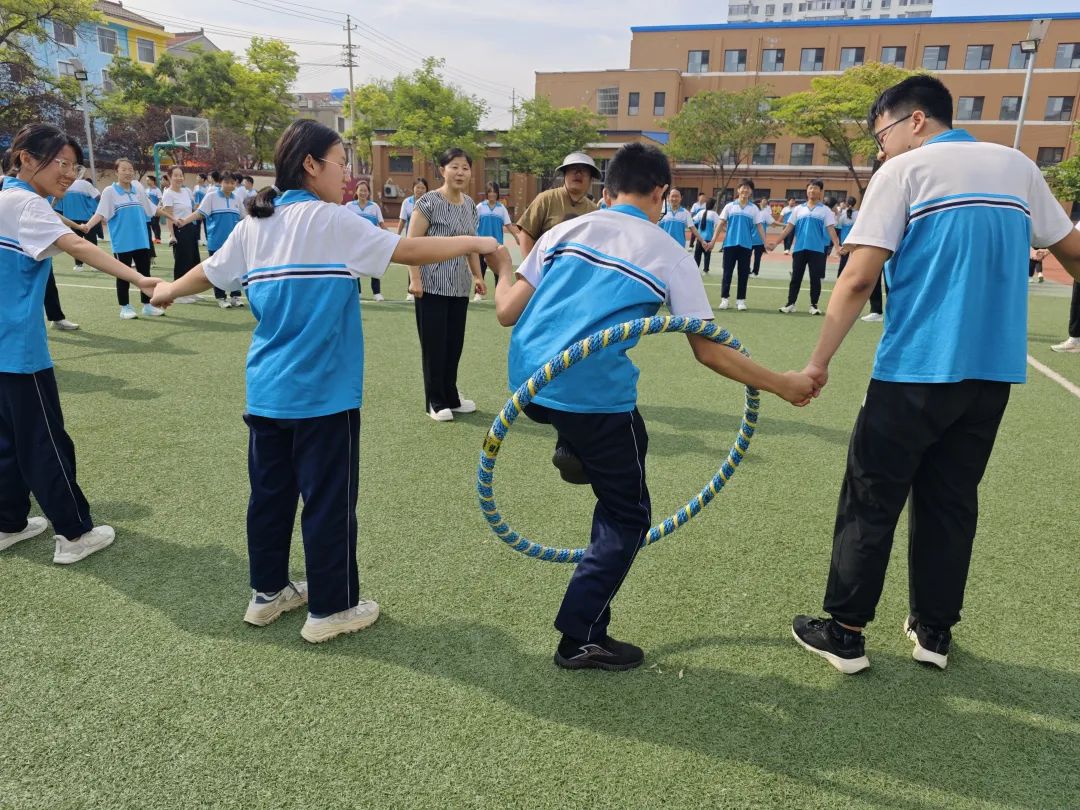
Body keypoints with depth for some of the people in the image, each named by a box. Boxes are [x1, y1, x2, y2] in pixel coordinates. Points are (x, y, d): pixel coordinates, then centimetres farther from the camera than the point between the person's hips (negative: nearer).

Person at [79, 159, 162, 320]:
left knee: (145, 273, 9)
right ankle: (125, 307, 14)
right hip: (122, 243, -4)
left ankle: (147, 305, 19)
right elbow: (100, 213, -12)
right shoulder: (109, 191, -5)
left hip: (141, 240, 4)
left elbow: (152, 209, 18)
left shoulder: (138, 189, 6)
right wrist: (87, 225, -28)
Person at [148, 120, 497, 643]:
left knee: (271, 492, 16)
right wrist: (473, 243, 0)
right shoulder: (330, 220, -11)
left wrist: (167, 291, 42)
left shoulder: (253, 224, 8)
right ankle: (330, 608, 16)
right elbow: (409, 251, -13)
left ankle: (267, 592, 31)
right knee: (329, 500, 4)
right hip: (323, 392, -7)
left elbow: (208, 273, 21)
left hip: (267, 390, 7)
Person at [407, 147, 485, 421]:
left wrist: (477, 276, 15)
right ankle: (435, 401, 11)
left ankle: (451, 396, 23)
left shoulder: (470, 205, 10)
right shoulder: (429, 202, -10)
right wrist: (415, 279, -20)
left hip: (459, 286, 6)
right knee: (434, 343, 1)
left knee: (455, 343, 11)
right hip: (432, 284, -6)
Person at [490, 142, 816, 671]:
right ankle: (580, 639, 16)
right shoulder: (669, 256, 4)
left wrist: (503, 267, 30)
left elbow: (508, 312, 8)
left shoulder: (565, 230, 11)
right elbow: (709, 352, 2)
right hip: (594, 396, -4)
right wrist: (784, 385, 15)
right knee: (627, 517, 14)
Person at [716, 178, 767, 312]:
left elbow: (759, 226, 6)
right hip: (730, 243, -1)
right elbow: (721, 224, 6)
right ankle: (724, 298, 10)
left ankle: (740, 300, 10)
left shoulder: (754, 208, 8)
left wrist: (765, 243, -2)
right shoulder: (730, 206, 6)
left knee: (744, 273, 3)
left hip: (746, 245, 1)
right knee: (727, 272, 2)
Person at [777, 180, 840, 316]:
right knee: (796, 277, 4)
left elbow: (831, 229, -1)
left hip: (817, 249, -2)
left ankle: (814, 305, 9)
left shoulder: (825, 210, 5)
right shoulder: (798, 209, 11)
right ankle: (790, 304, 11)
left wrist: (837, 246, -14)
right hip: (799, 248, 2)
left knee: (815, 278, 1)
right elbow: (789, 227, 10)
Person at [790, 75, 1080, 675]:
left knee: (871, 501, 4)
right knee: (952, 500, 15)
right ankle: (935, 631, 25)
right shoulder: (1017, 165, 13)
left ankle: (846, 634, 11)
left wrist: (819, 362, -9)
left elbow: (859, 279, -12)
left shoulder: (905, 170, -3)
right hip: (994, 369, 6)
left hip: (916, 371, -5)